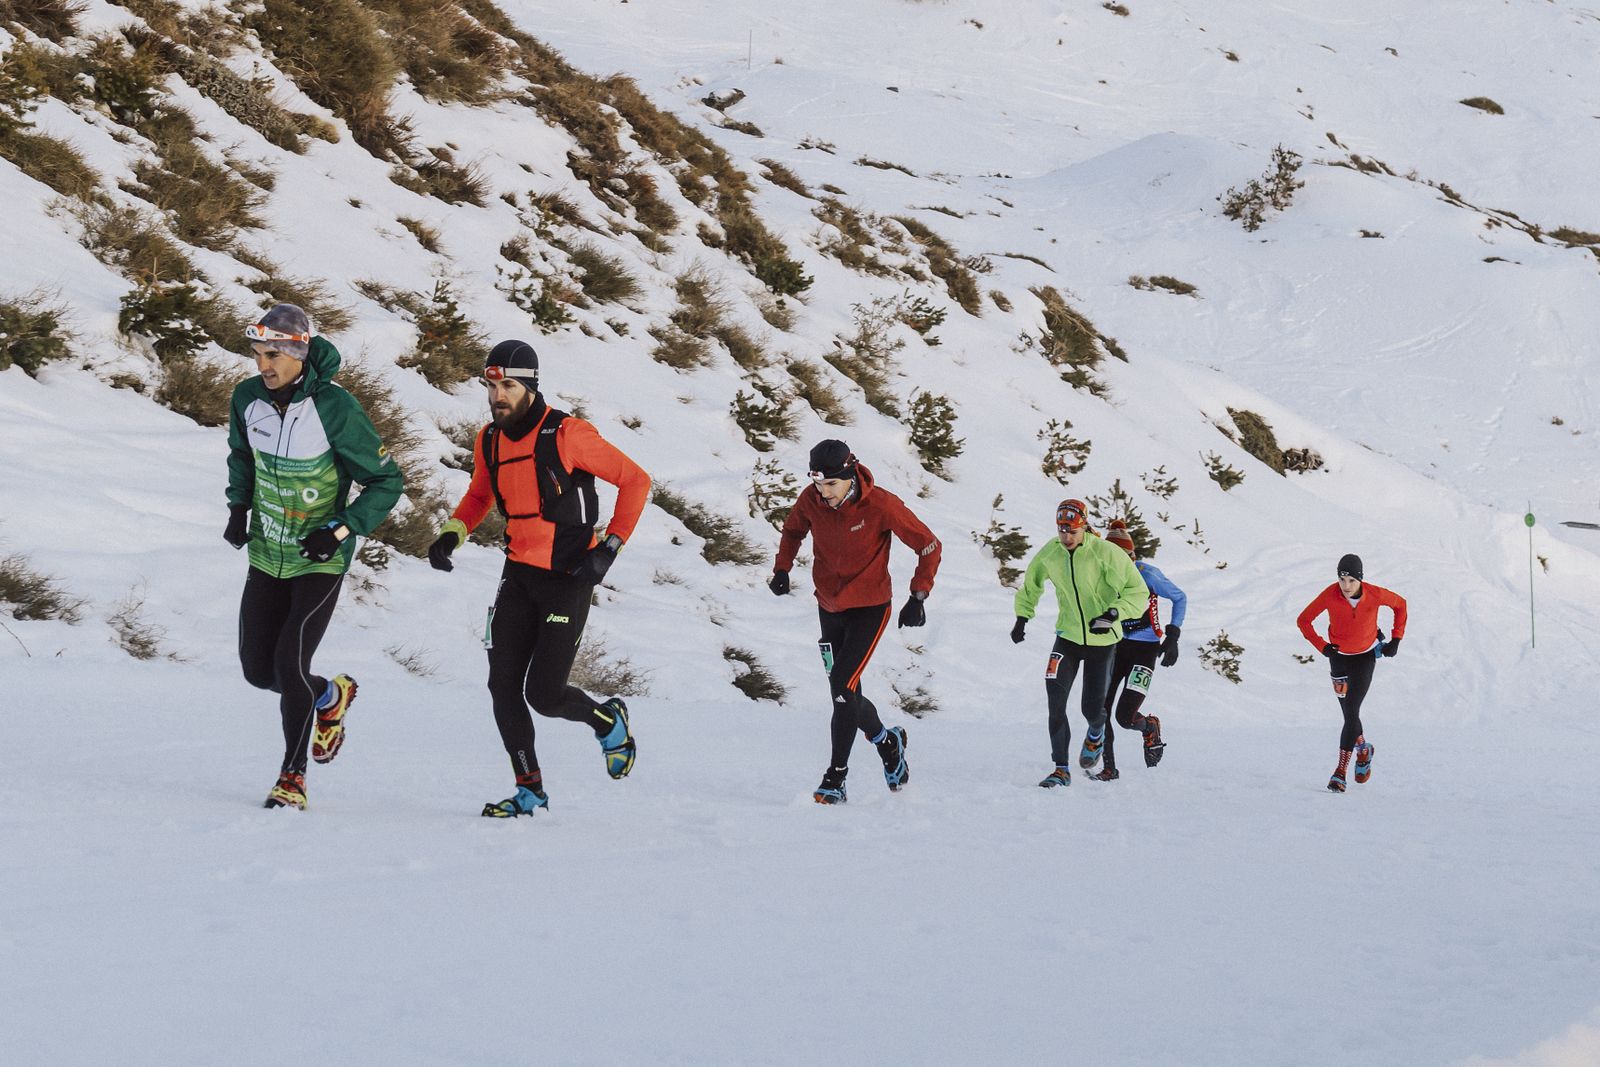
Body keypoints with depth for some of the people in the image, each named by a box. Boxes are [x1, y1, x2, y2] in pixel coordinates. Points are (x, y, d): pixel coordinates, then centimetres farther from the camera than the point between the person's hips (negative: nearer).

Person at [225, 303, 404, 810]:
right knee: (258, 669, 7)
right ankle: (331, 696, 37)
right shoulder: (248, 398, -6)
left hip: (319, 560, -5)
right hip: (267, 554, 6)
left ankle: (293, 775, -1)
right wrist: (239, 507, 4)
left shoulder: (336, 408, -21)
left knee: (290, 663, -15)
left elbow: (387, 482, -13)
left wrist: (341, 531, -22)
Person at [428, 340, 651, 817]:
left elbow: (635, 480, -11)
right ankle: (529, 790, 14)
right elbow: (479, 496, 23)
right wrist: (452, 534, 4)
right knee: (503, 687, -1)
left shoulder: (567, 435, -17)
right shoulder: (489, 441, 3)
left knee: (543, 695, -8)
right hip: (519, 574, 6)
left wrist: (610, 546, -16)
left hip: (569, 578, -6)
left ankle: (609, 721, 23)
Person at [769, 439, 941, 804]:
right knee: (844, 694, 12)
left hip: (869, 607, -5)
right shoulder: (811, 500, -10)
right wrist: (782, 568, -1)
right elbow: (793, 530, 14)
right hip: (829, 607, 5)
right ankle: (887, 740, 40)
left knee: (843, 688, -17)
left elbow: (929, 546, -11)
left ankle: (836, 778, -9)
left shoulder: (880, 505, -22)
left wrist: (918, 597, -13)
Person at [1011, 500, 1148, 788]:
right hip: (1068, 637, 3)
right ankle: (1061, 769, -4)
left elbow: (1138, 591, -16)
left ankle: (1096, 734, 41)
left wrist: (1114, 613, -31)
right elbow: (1031, 583, 15)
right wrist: (1022, 617, 14)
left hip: (1102, 641, -3)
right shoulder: (1049, 553, -7)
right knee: (1055, 701, -13)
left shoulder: (1105, 553, -20)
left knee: (1093, 709, 2)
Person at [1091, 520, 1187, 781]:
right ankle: (1109, 768, 4)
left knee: (1125, 717, -12)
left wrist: (1172, 638, -8)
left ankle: (1150, 727, 24)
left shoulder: (1147, 573, -15)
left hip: (1144, 649, -5)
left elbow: (1180, 599, -3)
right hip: (1114, 646, 5)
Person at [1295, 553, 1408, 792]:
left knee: (1351, 712, -13)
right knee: (1349, 714, 10)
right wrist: (1322, 647, -15)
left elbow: (1400, 604, -1)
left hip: (1365, 656, -2)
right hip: (1339, 656, 2)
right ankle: (1363, 749, 40)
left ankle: (1341, 771, -9)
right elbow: (1303, 620, -9)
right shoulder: (1330, 595, -23)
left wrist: (1396, 639, -2)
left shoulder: (1375, 595, -24)